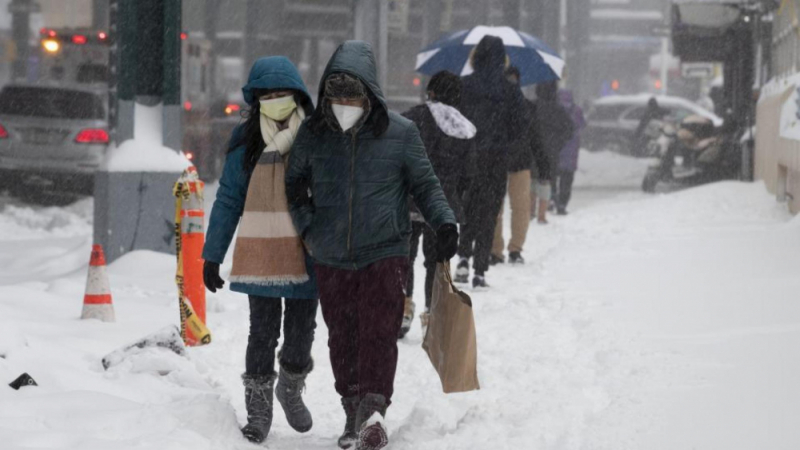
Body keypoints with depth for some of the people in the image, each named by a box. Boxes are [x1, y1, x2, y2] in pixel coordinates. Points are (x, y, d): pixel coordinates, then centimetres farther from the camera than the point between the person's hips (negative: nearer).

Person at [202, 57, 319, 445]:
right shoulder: (245, 143, 4)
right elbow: (228, 201, 7)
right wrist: (212, 256, 4)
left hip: (307, 253, 0)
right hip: (259, 253, 0)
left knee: (301, 329, 6)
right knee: (263, 332, -1)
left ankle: (291, 389, 34)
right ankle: (258, 409, 12)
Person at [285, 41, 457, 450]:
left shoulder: (400, 133, -4)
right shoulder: (313, 134, 2)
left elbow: (425, 184, 7)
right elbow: (294, 184, 16)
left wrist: (444, 223, -8)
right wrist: (306, 225, 0)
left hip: (385, 254, -3)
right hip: (331, 260, 3)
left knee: (378, 333, -13)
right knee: (342, 338, 9)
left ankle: (373, 409, -15)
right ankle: (354, 411, 22)